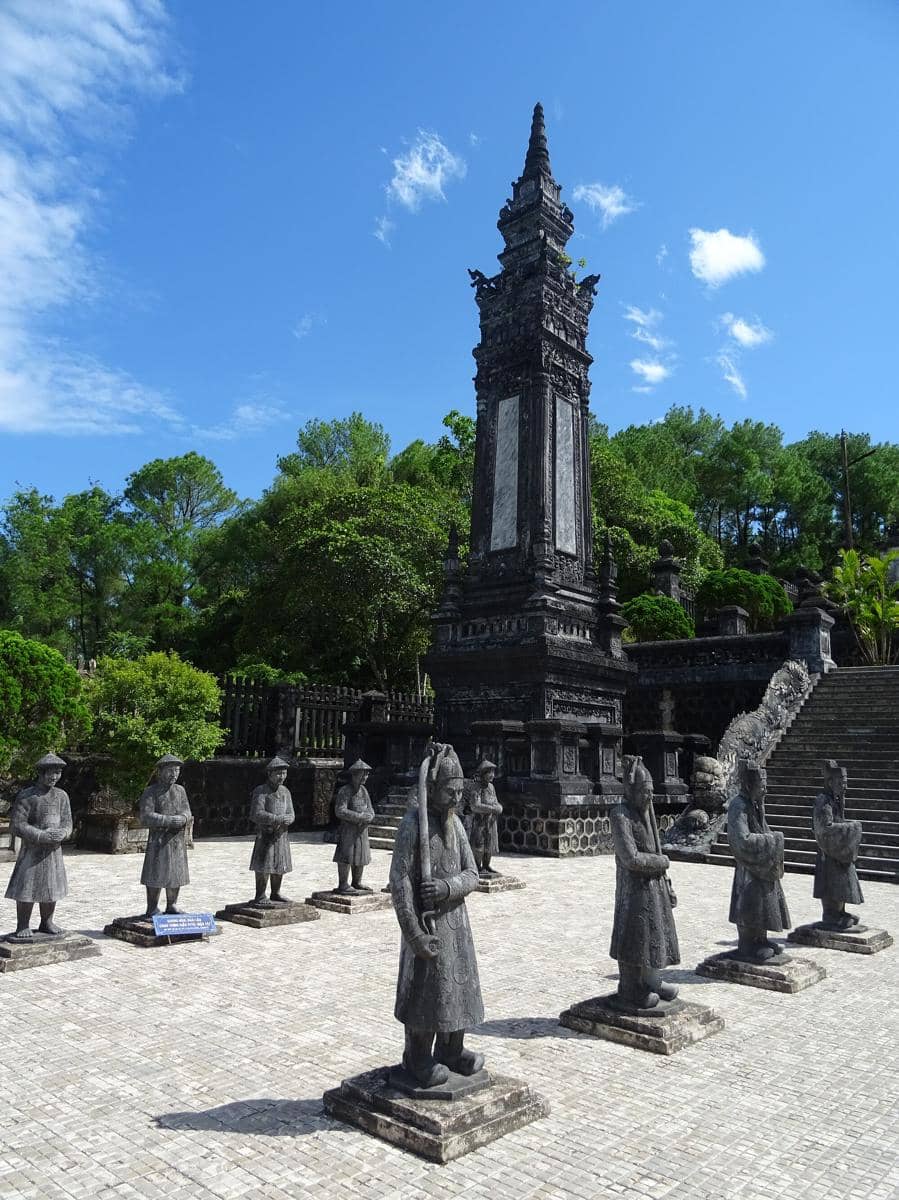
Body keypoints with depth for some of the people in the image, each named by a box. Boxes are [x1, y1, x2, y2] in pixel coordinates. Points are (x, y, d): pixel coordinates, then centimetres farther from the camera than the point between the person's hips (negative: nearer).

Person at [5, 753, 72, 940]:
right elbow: (16, 826, -13)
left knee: (51, 889, 12)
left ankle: (46, 923, 26)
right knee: (26, 890, -6)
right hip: (32, 850, -5)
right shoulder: (26, 796, -9)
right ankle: (23, 929, 5)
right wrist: (42, 836, -21)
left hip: (54, 850, 5)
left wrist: (61, 833, -16)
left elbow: (67, 823, 7)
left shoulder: (61, 796, 6)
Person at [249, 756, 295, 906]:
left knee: (280, 866, 11)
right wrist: (279, 818, -21)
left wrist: (287, 820, -16)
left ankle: (276, 893, 24)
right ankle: (260, 897, 1)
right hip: (265, 835, -6)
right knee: (264, 866, -7)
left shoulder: (285, 791, 10)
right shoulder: (260, 791, -9)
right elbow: (257, 814, -18)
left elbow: (291, 814, 8)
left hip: (281, 835, 6)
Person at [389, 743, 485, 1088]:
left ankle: (451, 1051, 34)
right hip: (427, 924, -7)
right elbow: (400, 884, -19)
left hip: (456, 921, 7)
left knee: (459, 986, 16)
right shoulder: (412, 824, -17)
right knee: (425, 992, 4)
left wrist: (447, 886, -19)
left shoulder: (455, 823, 4)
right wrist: (415, 935, -20)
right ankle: (417, 1060, 23)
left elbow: (471, 875, 2)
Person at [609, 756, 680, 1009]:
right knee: (635, 937, 3)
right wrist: (662, 862, -9)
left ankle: (650, 982, 34)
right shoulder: (621, 815, -20)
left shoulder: (645, 812, 5)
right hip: (634, 887, -8)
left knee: (653, 935, 17)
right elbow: (631, 859, -23)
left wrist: (666, 887, 13)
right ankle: (629, 993, 17)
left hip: (653, 886, 8)